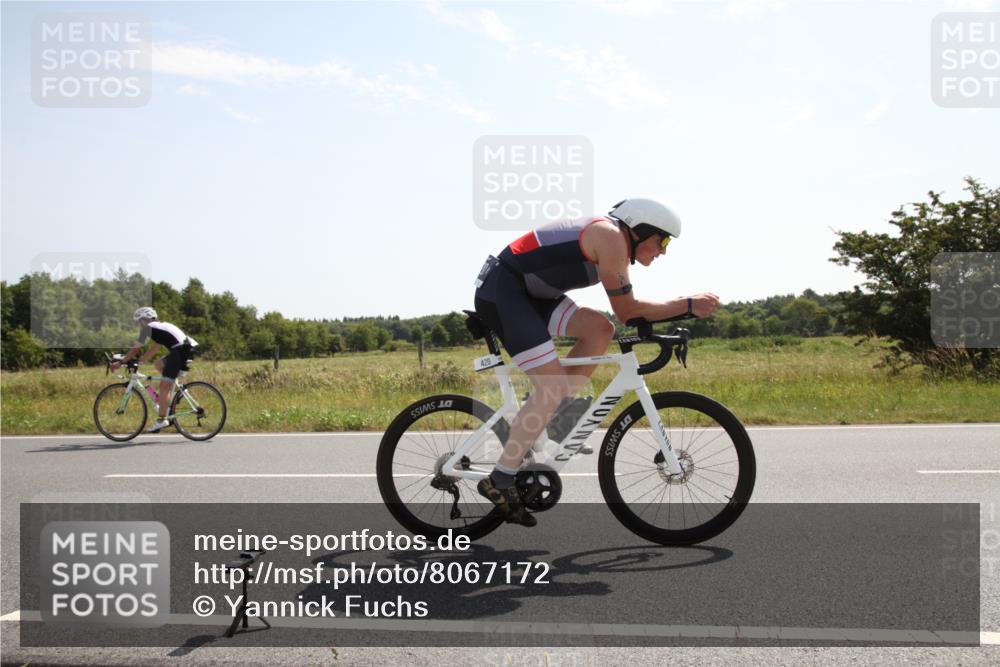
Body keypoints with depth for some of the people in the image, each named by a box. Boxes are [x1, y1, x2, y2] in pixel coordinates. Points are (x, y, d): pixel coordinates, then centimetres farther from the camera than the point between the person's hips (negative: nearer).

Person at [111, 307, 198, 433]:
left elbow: (135, 349, 5)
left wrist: (120, 362, 13)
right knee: (157, 364, 24)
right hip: (186, 350, 9)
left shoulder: (148, 328, 4)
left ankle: (162, 420, -7)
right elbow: (154, 349, 31)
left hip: (179, 352, -9)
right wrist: (139, 362, 29)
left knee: (164, 386, -6)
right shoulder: (160, 326, 28)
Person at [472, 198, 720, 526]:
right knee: (553, 386, -14)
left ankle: (554, 409, 5)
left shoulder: (616, 242, 14)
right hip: (501, 291, -10)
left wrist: (686, 308, 12)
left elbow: (628, 307, 20)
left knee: (600, 329, -1)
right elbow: (626, 312, -13)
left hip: (525, 294, 10)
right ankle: (500, 480, -10)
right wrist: (688, 305, -10)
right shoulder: (611, 237, -15)